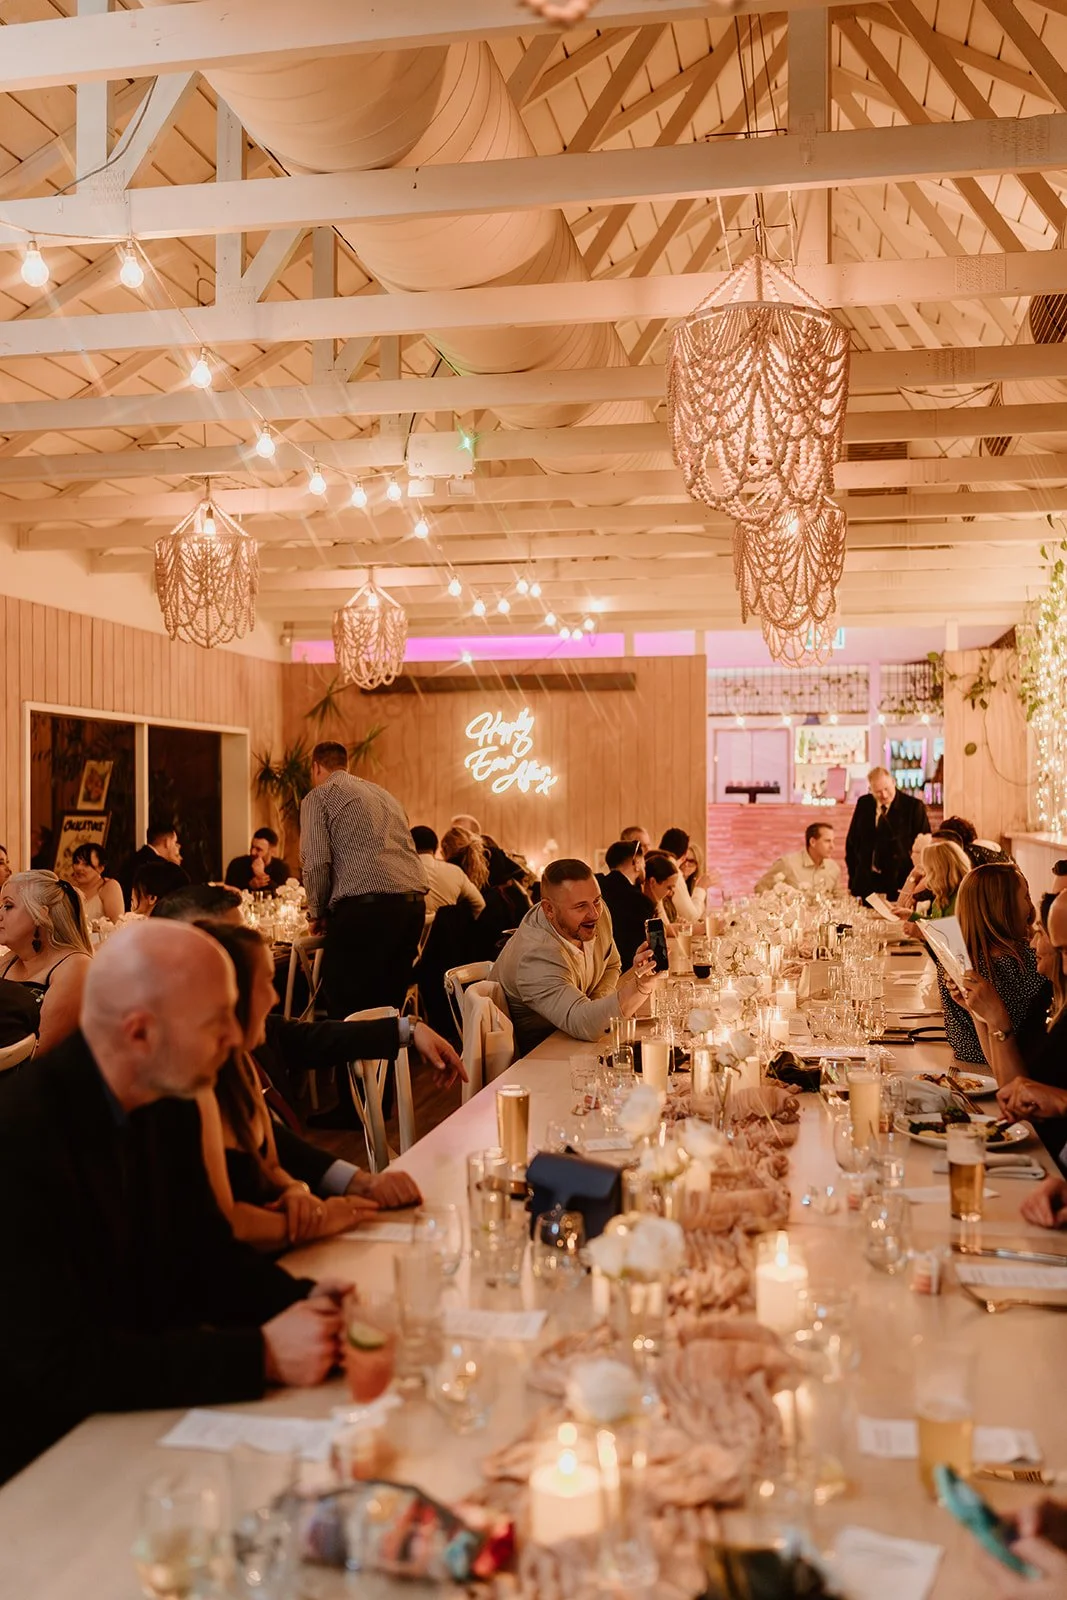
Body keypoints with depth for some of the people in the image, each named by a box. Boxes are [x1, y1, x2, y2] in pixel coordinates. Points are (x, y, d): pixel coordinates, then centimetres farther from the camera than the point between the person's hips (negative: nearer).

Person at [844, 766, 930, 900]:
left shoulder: (913, 806, -3)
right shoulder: (863, 803, 7)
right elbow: (852, 841, 14)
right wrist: (852, 877, 8)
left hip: (899, 881, -3)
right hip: (865, 882, 3)